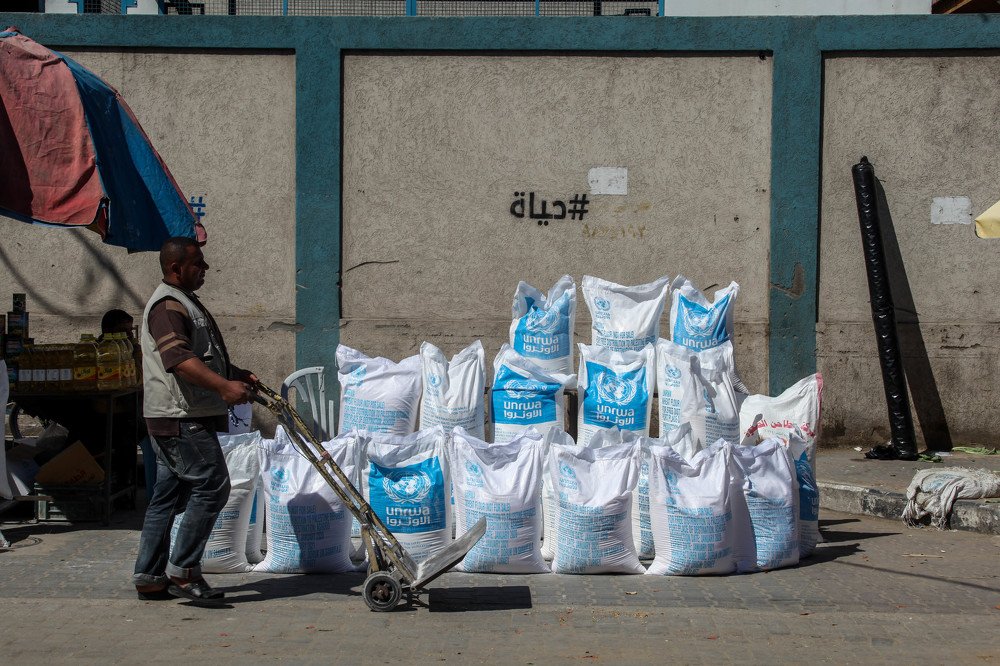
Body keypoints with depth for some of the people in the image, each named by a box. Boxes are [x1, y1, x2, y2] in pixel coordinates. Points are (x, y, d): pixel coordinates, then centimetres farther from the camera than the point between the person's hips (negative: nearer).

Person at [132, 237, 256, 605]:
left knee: (168, 495, 12)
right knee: (212, 485, -11)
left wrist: (239, 374, 23)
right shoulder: (168, 305, -13)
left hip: (176, 419, 11)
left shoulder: (182, 301, 22)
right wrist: (225, 385, -39)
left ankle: (149, 577, 16)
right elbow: (179, 358, -29)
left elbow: (205, 357, 33)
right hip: (181, 418, -11)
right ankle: (182, 571, -7)